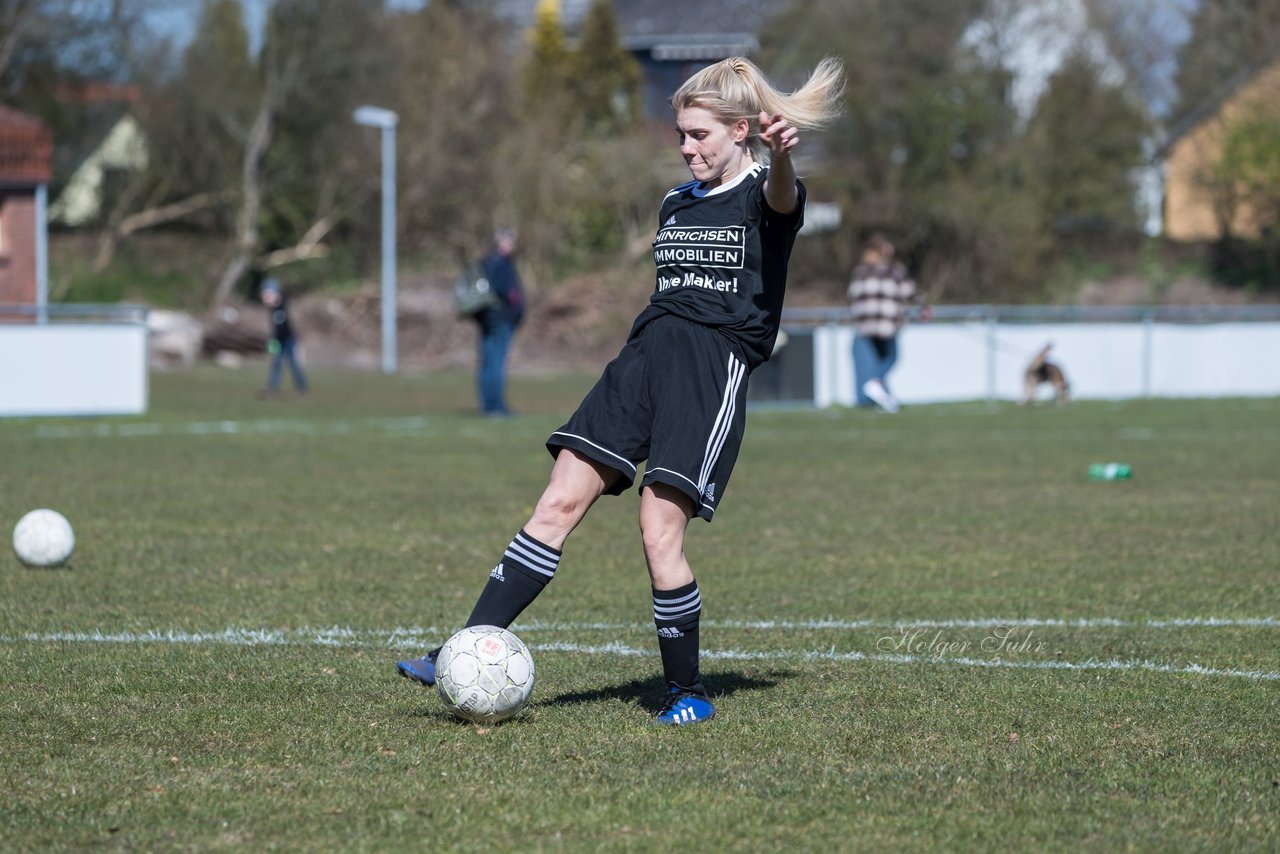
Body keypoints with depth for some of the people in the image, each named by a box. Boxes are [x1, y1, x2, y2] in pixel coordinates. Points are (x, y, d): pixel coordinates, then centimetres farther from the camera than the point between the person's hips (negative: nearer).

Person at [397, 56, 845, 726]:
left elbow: (781, 196, -27)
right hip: (644, 353, 6)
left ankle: (688, 693, 4)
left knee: (659, 532, -13)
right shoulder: (675, 204, 22)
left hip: (717, 363, -6)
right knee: (559, 501, -5)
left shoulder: (764, 197, -1)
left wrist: (782, 154, -50)